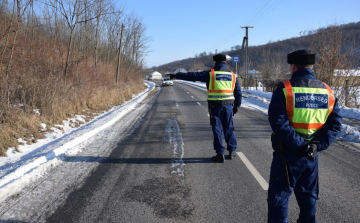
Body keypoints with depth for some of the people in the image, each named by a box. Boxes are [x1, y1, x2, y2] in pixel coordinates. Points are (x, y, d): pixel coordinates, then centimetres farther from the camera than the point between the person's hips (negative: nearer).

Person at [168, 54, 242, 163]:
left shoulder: (210, 74, -3)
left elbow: (193, 75, -4)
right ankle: (232, 151, 20)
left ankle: (220, 154, 5)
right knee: (229, 129, 14)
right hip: (228, 105, 3)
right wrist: (236, 106, 20)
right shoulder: (232, 75, 8)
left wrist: (177, 76, 2)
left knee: (217, 129, 3)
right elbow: (238, 92, 11)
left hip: (215, 106, -3)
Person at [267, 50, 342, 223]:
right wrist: (317, 145, -7)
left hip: (288, 154, -5)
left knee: (279, 197, 6)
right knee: (308, 197, 20)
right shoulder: (327, 91, 4)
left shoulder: (284, 89, -13)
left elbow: (278, 123, -22)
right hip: (311, 156, 5)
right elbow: (335, 124, -2)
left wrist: (299, 144, -17)